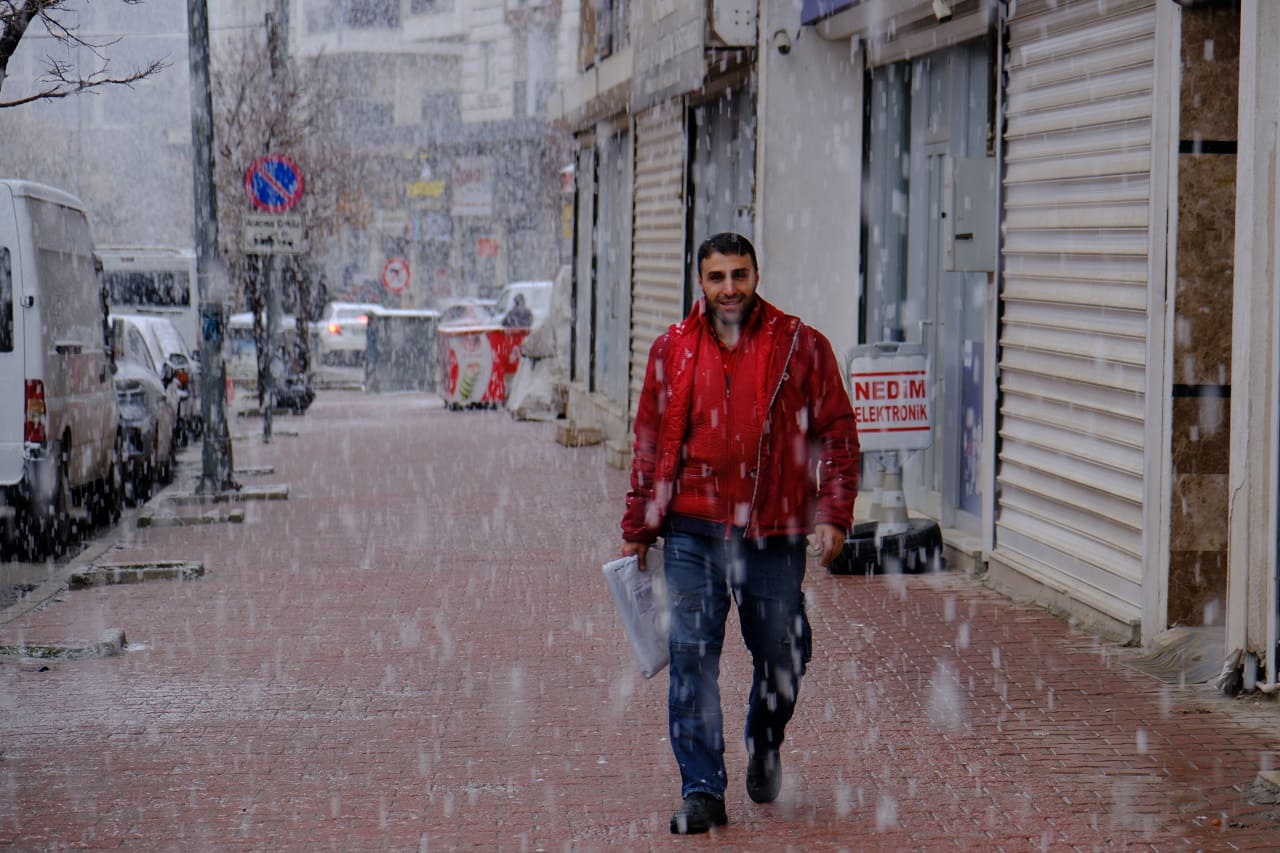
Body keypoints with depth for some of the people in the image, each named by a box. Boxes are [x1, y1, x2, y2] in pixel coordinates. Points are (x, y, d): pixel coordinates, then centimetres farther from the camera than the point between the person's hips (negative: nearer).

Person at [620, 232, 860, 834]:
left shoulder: (801, 347, 1)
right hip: (692, 535, 1)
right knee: (691, 657, -5)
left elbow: (836, 435, 4)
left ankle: (764, 749, 40)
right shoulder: (672, 351, 7)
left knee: (782, 658, 11)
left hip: (773, 537, -1)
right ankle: (702, 791, 0)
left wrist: (833, 513, -6)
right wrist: (636, 528, 12)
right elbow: (649, 445, 13)